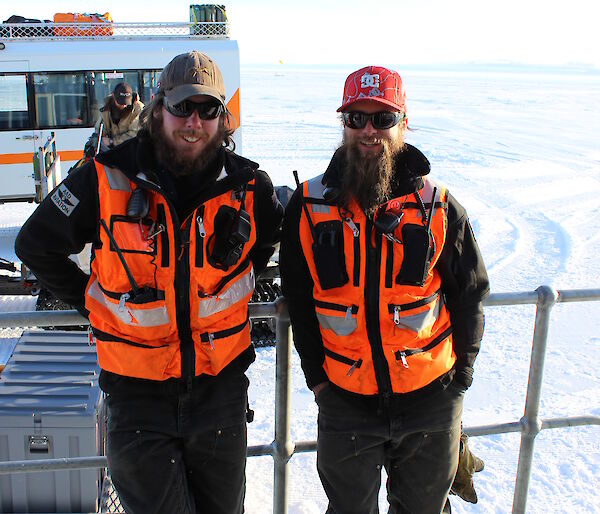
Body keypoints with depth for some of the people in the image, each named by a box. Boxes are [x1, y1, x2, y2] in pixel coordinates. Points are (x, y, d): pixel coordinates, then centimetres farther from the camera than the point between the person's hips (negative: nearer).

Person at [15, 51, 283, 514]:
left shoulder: (247, 184, -6)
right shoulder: (107, 179, -11)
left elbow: (271, 237, 16)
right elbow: (36, 245, 2)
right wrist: (93, 301, 0)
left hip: (221, 386, 3)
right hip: (138, 389, -2)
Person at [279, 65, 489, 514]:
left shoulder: (438, 207, -7)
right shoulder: (309, 205, -6)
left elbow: (470, 295, 2)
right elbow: (298, 299, 2)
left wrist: (460, 376, 3)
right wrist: (317, 375, 1)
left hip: (432, 401, 0)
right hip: (345, 404, 0)